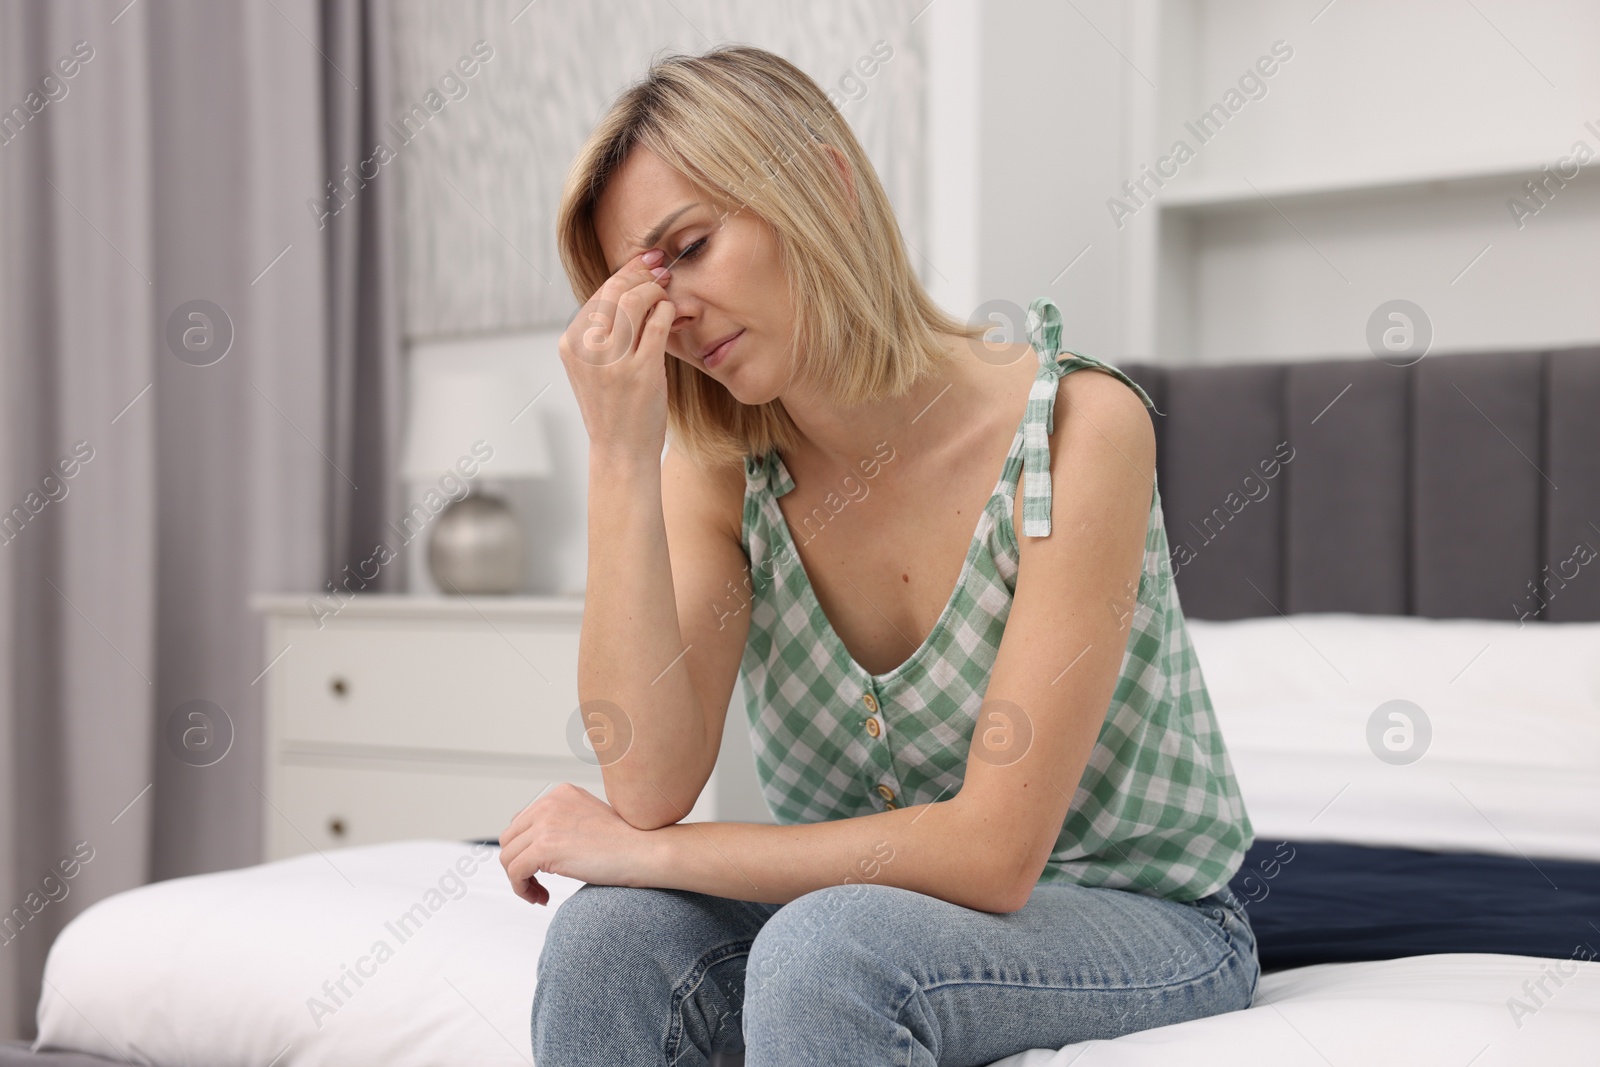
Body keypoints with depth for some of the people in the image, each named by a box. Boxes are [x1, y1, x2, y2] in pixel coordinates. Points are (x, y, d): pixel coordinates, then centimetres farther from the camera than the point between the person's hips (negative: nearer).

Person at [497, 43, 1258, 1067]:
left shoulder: (1076, 426, -22)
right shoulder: (716, 470, -6)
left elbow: (993, 851, -24)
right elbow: (650, 783, -19)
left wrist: (643, 852, -20)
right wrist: (619, 456, -24)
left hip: (1138, 918, -4)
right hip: (856, 899, 4)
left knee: (826, 948, -34)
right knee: (608, 934, -25)